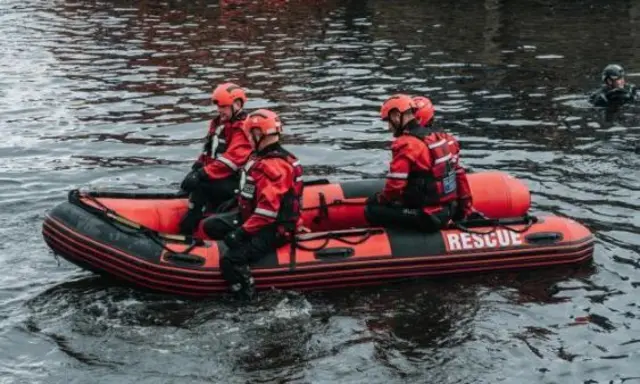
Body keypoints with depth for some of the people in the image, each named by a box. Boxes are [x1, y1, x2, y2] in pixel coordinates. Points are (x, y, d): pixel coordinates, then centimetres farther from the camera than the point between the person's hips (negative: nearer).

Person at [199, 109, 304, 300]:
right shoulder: (263, 158, 11)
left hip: (275, 229, -11)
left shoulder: (274, 166, -23)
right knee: (209, 226, 12)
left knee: (231, 261, -30)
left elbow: (268, 209, -29)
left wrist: (243, 231, -27)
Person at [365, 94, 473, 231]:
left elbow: (394, 187, -19)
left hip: (426, 217, -9)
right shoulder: (443, 139, 10)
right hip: (448, 213, 9)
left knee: (372, 210, -6)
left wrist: (379, 198, 2)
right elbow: (459, 174, 16)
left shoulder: (405, 145, -15)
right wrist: (466, 208, 26)